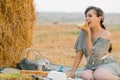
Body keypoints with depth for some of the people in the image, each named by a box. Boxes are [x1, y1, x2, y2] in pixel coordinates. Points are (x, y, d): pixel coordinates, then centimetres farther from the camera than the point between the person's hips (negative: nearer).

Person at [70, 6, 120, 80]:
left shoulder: (106, 35, -10)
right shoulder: (84, 31, 3)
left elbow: (91, 53, -16)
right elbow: (79, 52, 1)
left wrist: (88, 33, -16)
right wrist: (73, 72, -4)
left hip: (107, 65, -3)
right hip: (91, 68, 3)